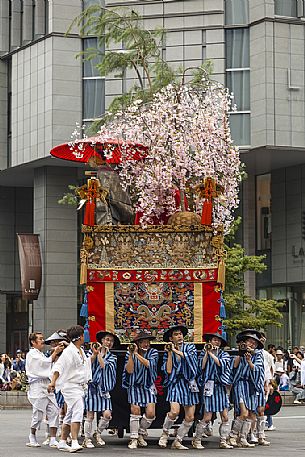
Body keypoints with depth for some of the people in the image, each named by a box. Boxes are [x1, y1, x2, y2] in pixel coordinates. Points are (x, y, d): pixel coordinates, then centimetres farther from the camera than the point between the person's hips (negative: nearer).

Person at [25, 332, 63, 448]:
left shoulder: (40, 354, 24)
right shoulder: (32, 354, -5)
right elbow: (47, 362, -14)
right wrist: (55, 353, -7)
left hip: (47, 384, 8)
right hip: (37, 385, -8)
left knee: (54, 411, -2)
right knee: (38, 413, -4)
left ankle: (53, 440, -4)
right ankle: (32, 438, 14)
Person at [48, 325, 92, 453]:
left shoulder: (81, 351, 15)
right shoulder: (69, 351, -13)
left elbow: (87, 363, 35)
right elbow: (58, 367, -22)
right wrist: (53, 382, -31)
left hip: (80, 387, 10)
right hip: (71, 386, -10)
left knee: (70, 416, 13)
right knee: (78, 412, -21)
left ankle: (62, 442, 20)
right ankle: (74, 443, -29)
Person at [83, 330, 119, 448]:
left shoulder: (112, 357, 10)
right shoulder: (92, 352, 6)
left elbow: (104, 365, -8)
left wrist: (99, 353, -7)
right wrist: (94, 354, -17)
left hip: (104, 388, 2)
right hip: (92, 386, -2)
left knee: (107, 414, -8)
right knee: (90, 415, -1)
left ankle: (98, 433, 17)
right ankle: (87, 439, 12)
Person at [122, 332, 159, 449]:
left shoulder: (153, 352, -5)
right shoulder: (130, 354, -3)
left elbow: (149, 364, -23)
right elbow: (129, 370, -13)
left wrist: (137, 354, -30)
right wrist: (131, 355, -21)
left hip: (148, 386, 1)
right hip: (134, 386, -1)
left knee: (150, 413, -8)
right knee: (135, 411, -8)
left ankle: (141, 434, 16)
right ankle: (133, 438, 4)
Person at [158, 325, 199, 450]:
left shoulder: (190, 347, 8)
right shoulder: (168, 352, 8)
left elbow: (191, 357, -14)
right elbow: (168, 370, -4)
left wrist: (176, 351, -15)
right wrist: (170, 353, -7)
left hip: (189, 383, 2)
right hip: (175, 383, -2)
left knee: (190, 417, -1)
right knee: (174, 411, -22)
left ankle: (177, 441, 13)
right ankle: (165, 433, 3)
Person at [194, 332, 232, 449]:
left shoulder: (224, 354, 11)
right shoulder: (204, 353, 8)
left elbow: (221, 364, -9)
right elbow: (201, 367, -7)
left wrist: (211, 354, -10)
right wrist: (206, 353, -8)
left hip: (221, 387, 3)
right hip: (209, 386, -3)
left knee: (225, 417, 0)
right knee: (207, 417, -7)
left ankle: (223, 441, 8)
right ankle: (196, 440, 4)